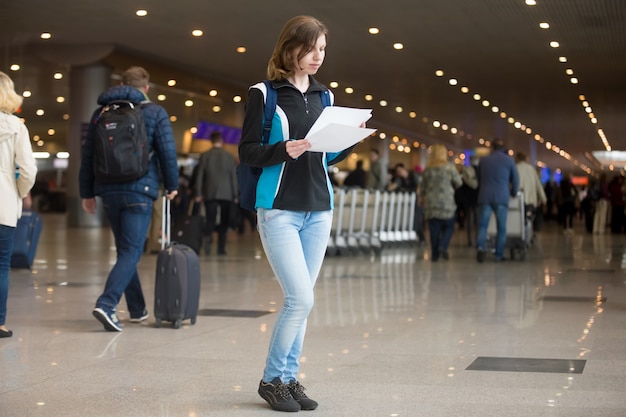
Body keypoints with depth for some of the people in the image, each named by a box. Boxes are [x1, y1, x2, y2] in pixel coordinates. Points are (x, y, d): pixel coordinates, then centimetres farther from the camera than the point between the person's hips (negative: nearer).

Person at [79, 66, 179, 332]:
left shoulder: (101, 113, 13)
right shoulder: (155, 113, 1)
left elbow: (87, 155, 13)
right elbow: (168, 153, -4)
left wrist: (87, 192, 18)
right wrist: (171, 186, 9)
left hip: (108, 191, 5)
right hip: (139, 191, -5)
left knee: (125, 250, 17)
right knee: (131, 252, -5)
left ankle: (137, 309, 24)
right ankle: (106, 304, -23)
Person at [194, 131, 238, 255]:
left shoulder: (205, 156, 2)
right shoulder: (229, 156, 1)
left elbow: (200, 175, 2)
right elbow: (234, 176, 2)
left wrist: (198, 194, 6)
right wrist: (235, 195, 6)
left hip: (210, 194, 0)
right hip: (226, 194, 0)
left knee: (210, 220, 1)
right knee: (224, 222, 6)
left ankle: (208, 236, -29)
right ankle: (221, 248, 2)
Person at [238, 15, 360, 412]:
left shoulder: (323, 95, 11)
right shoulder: (264, 94, -4)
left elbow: (328, 156, 15)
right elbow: (247, 152, -6)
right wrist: (284, 150, -23)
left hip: (319, 211, 5)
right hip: (279, 210, -5)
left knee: (300, 300, 8)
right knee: (301, 298, -11)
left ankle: (289, 378, 18)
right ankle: (272, 379, 6)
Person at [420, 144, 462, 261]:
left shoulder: (427, 169, 5)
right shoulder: (449, 167, -5)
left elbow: (423, 187, 11)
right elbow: (458, 183, 0)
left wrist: (422, 198, 26)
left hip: (430, 203, 3)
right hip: (446, 202, -3)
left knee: (434, 229, 5)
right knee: (449, 226, 9)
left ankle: (435, 255, 2)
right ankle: (443, 246, -13)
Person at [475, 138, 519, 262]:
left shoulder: (483, 160, 11)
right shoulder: (509, 160, 5)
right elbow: (515, 180, 9)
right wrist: (513, 193, 26)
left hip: (484, 196, 1)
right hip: (501, 197, -1)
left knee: (482, 225, 2)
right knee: (501, 228, 6)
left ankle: (480, 246, -22)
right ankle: (499, 255, 5)